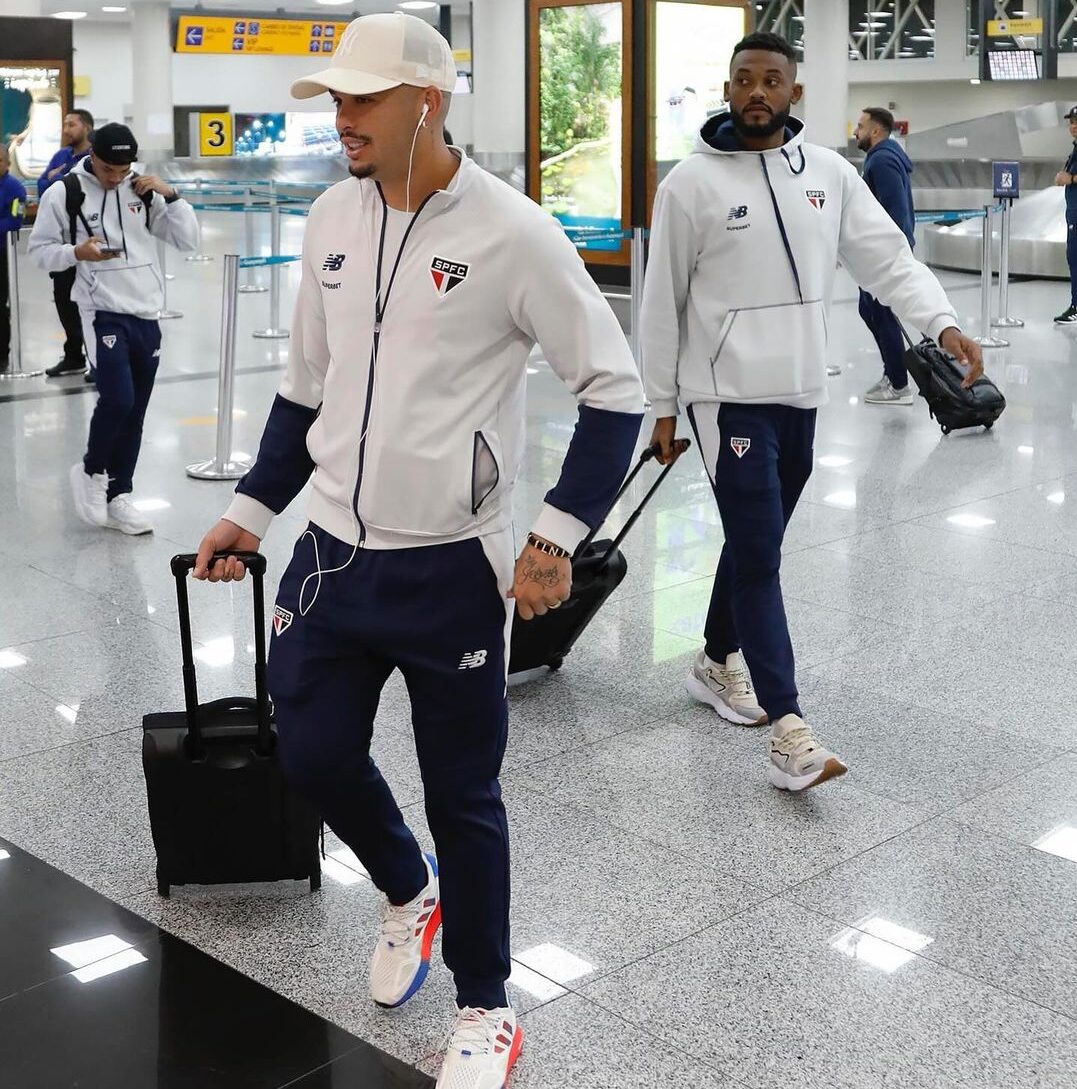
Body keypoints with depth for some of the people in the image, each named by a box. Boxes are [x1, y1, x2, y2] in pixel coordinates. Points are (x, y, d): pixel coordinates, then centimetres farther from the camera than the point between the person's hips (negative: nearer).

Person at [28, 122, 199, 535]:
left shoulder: (143, 190, 6)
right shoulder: (64, 193, -5)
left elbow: (188, 240, 6)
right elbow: (40, 250, 1)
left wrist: (170, 196, -7)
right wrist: (78, 252, -17)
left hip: (146, 316, 4)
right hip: (104, 314, -4)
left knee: (134, 413, 8)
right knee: (117, 399, -17)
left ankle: (116, 497, 20)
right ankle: (91, 471, 10)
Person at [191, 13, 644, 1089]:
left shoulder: (510, 231, -14)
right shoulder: (333, 217, 4)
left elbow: (614, 390, -10)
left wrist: (558, 534, -16)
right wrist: (252, 510, 14)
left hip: (452, 571, -5)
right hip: (333, 554, 6)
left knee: (461, 794, 6)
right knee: (312, 754, 11)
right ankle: (407, 892, 43)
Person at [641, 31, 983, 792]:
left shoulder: (829, 172, 6)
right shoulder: (692, 182, -6)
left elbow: (888, 258, 1)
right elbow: (663, 302, -2)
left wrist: (943, 323, -15)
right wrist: (662, 406, -1)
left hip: (801, 392, 5)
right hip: (731, 393, -5)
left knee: (755, 545, 16)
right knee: (758, 555, -8)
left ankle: (718, 664, 36)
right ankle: (788, 728, -8)